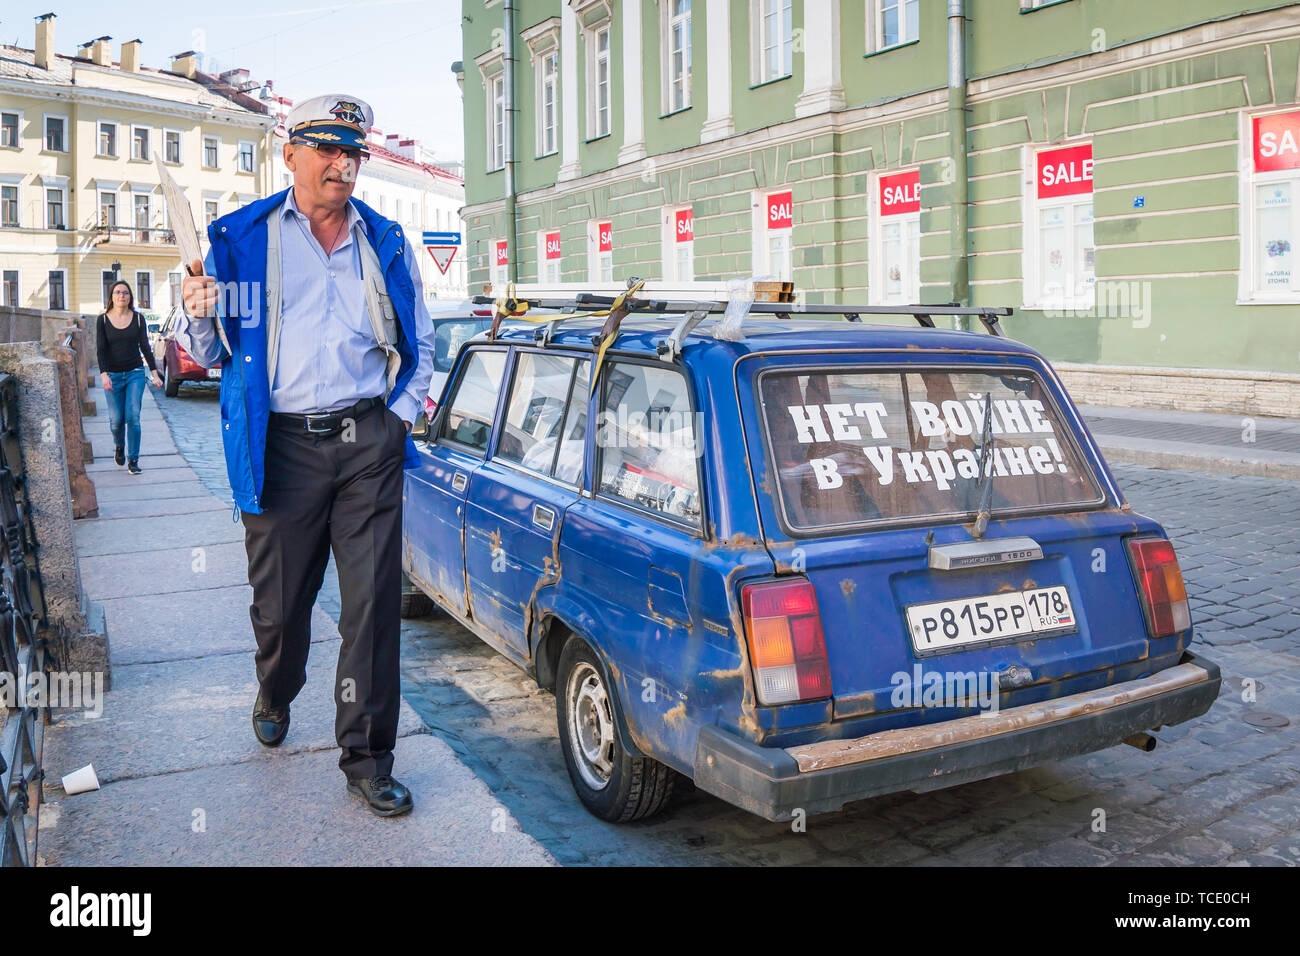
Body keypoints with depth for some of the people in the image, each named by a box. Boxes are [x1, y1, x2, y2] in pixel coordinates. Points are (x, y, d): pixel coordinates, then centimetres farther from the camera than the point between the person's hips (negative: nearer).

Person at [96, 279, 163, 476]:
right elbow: (101, 349, -4)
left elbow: (145, 347, 7)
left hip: (135, 374, 0)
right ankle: (118, 447, 32)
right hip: (112, 376, 0)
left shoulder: (138, 318, 4)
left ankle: (133, 460, -1)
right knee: (116, 419, 0)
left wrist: (154, 373, 2)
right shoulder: (103, 320, 1)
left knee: (133, 417, -9)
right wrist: (104, 375, -16)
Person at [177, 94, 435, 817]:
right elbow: (209, 354, 10)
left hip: (368, 441, 1)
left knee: (374, 601, -2)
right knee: (280, 600, 8)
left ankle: (367, 757, 10)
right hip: (281, 446, 0)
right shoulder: (241, 239, 7)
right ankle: (276, 695, 41)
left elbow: (421, 343, 20)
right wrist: (199, 318, -12)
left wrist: (402, 411, 6)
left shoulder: (386, 242, 12)